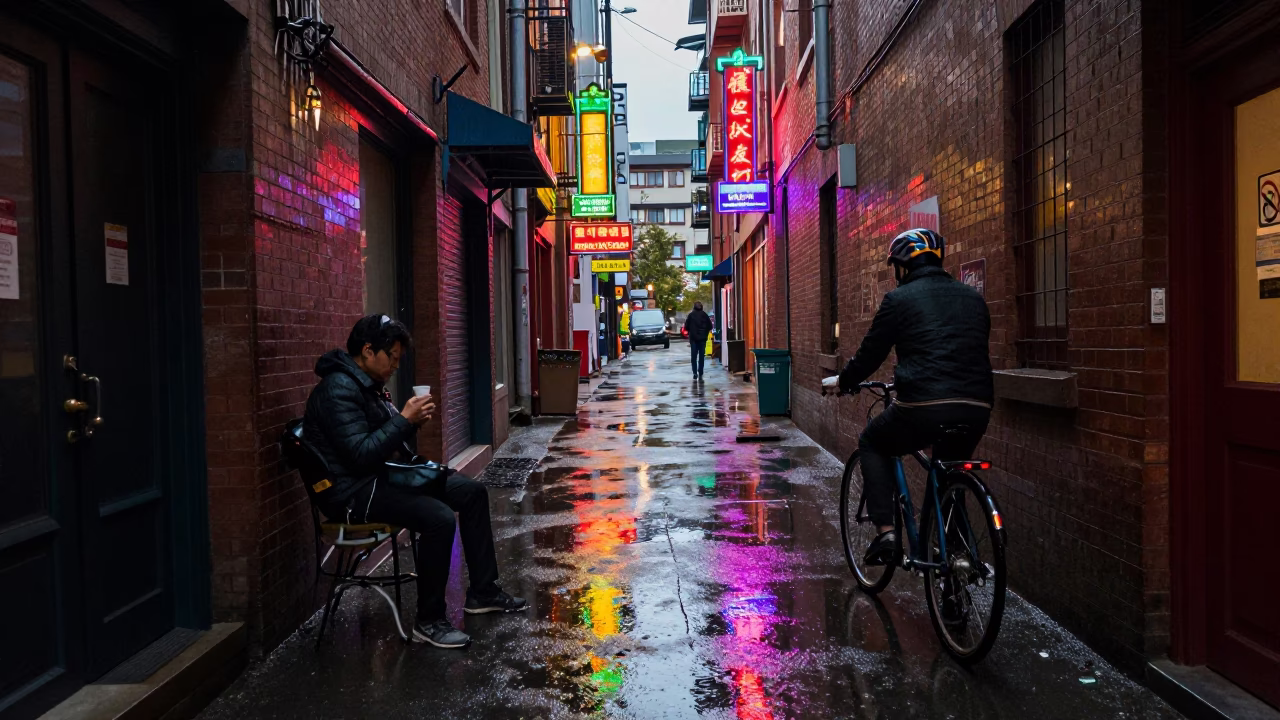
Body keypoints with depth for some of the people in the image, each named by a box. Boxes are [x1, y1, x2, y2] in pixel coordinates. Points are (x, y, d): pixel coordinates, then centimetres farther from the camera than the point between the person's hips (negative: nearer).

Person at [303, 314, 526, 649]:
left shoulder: (368, 384, 12)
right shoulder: (338, 390, -20)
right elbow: (360, 455, -27)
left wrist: (412, 421, 1)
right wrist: (405, 419, -22)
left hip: (382, 474, 11)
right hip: (353, 492, -11)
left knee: (472, 492, 5)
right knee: (439, 518, -30)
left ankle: (482, 591, 13)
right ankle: (429, 622, -13)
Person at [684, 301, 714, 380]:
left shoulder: (691, 315, -4)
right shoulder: (704, 315, 0)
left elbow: (686, 327, -3)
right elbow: (710, 326, 1)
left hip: (693, 338, -1)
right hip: (703, 338, 1)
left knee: (693, 356, 4)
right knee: (701, 356, 6)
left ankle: (695, 373, -7)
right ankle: (700, 374, 4)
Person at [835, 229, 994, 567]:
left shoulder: (900, 298, 2)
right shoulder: (973, 298, 18)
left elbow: (871, 352, 6)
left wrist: (845, 381, 25)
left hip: (924, 407, -5)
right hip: (976, 409, 5)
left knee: (872, 444, 22)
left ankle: (885, 532, 9)